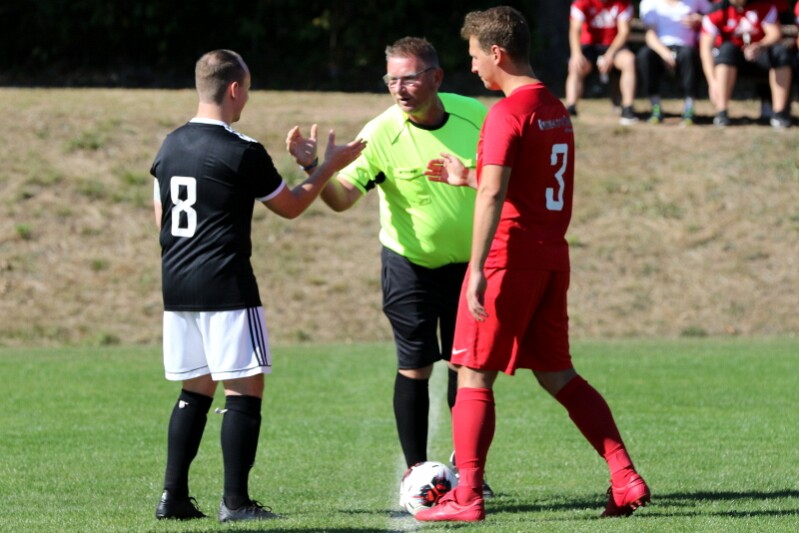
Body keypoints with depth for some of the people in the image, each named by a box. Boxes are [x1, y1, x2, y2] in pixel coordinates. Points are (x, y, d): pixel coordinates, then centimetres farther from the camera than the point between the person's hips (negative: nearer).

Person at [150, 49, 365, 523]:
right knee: (246, 389, -2)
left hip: (177, 287, 7)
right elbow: (291, 206, 1)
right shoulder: (243, 153, -11)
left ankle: (174, 496, 9)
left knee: (195, 389, 14)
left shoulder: (170, 146, 9)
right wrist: (330, 166, 12)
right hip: (226, 288, -7)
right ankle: (235, 501, -5)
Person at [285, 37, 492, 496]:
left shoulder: (473, 115, -10)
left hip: (468, 264, 2)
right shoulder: (382, 135, -19)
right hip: (410, 267, -2)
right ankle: (416, 470, 10)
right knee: (415, 368, -1)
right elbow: (342, 196, -26)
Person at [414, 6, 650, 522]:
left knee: (474, 376, -1)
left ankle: (466, 497, -2)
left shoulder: (507, 112, -13)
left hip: (510, 257, -8)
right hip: (552, 257, 8)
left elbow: (494, 194, -22)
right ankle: (626, 479, 8)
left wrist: (477, 269, -24)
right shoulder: (556, 109, 15)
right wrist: (465, 178, 30)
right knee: (558, 374, 14)